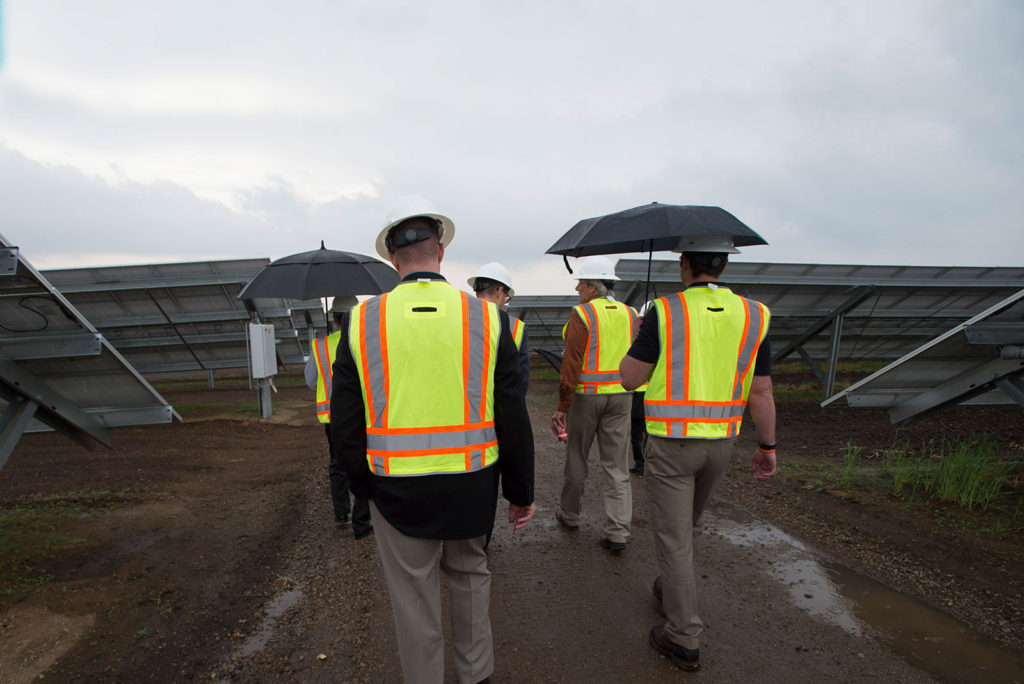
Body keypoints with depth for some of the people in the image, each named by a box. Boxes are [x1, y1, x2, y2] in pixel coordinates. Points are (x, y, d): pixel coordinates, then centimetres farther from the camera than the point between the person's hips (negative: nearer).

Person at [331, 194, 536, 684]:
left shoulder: (361, 321, -8)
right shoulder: (487, 317, -9)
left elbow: (345, 423, -5)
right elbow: (513, 418, -7)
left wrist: (366, 487, 10)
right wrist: (521, 492, 4)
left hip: (397, 493, -1)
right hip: (471, 488, 2)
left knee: (414, 602, 17)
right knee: (469, 576, 26)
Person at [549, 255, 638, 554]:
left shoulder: (581, 315, -12)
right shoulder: (630, 314, 5)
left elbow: (571, 364, -16)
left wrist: (562, 406, -12)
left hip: (586, 395, -4)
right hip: (620, 396, 4)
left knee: (576, 458, 14)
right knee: (617, 465, 8)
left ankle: (569, 515, 32)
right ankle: (617, 533, 6)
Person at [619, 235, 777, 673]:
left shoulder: (664, 312, -13)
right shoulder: (753, 316, -3)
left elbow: (629, 378, -10)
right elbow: (761, 393, -1)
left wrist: (642, 336, 7)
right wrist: (767, 446, 10)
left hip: (670, 443, -5)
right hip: (720, 443, 5)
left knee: (673, 538, 6)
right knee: (686, 525, 26)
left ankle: (683, 639, 13)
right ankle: (669, 590, 47)